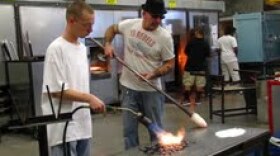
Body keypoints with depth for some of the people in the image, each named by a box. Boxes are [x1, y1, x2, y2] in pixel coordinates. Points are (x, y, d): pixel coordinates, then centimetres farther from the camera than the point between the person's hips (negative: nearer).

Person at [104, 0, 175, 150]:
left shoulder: (165, 36, -13)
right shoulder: (129, 25, -5)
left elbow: (170, 63, -7)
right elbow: (112, 29, 16)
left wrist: (153, 74, -23)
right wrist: (108, 44, -2)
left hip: (151, 90, -2)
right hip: (129, 87, 2)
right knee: (129, 129, 11)